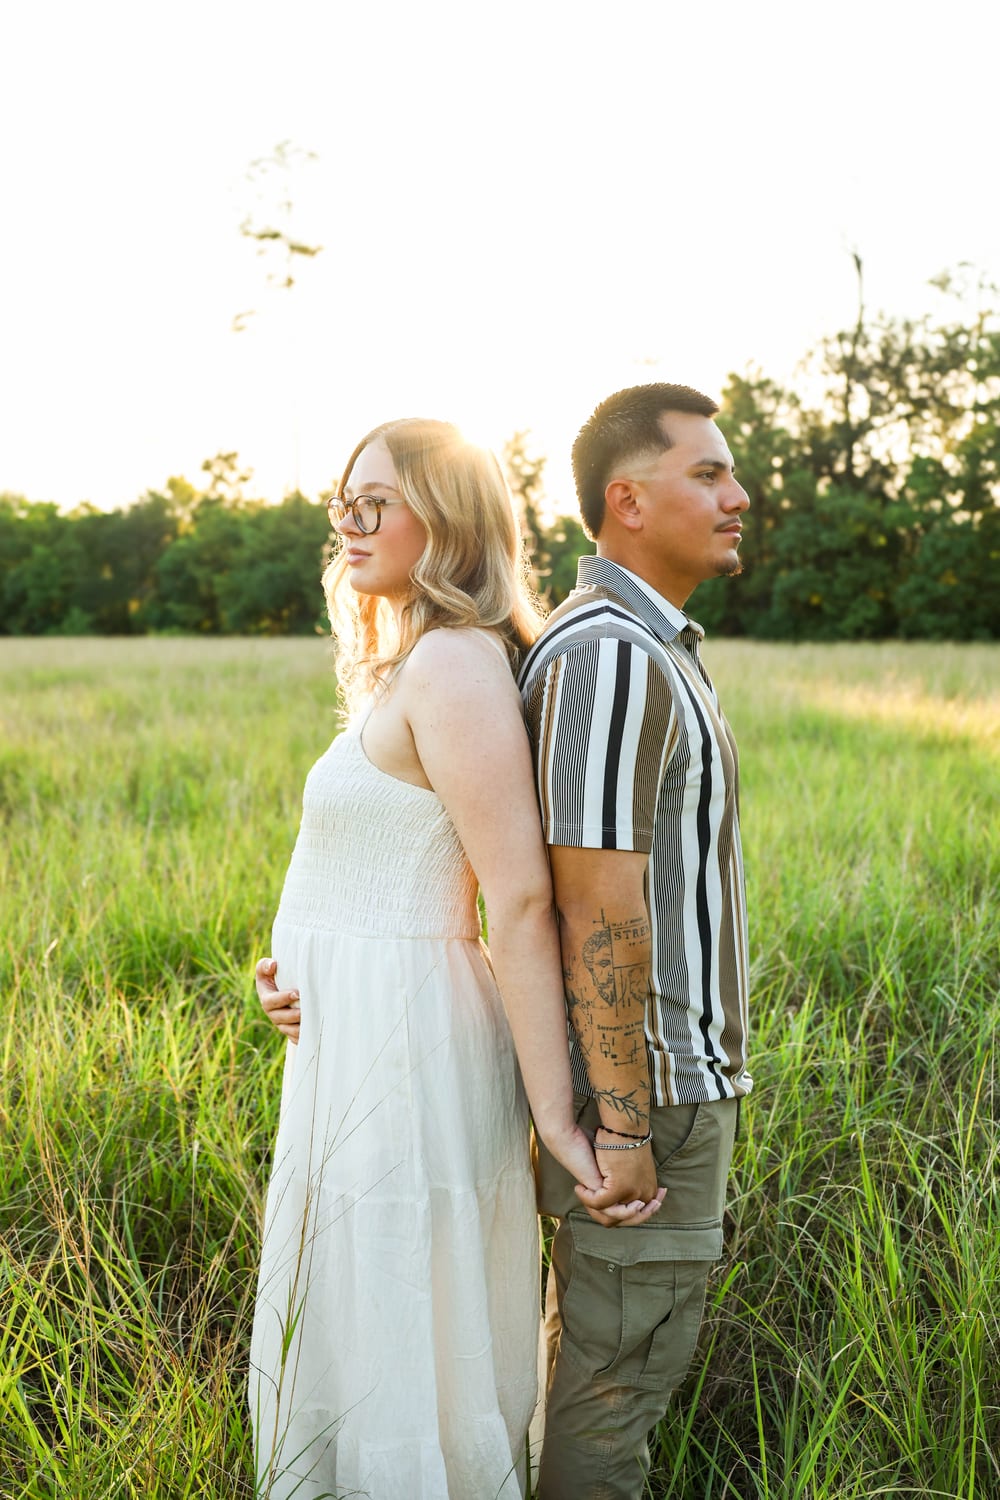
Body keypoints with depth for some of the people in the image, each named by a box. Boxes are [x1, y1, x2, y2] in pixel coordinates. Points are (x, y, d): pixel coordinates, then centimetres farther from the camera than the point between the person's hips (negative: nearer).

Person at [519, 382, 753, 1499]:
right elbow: (598, 913, -24)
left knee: (592, 1352, 22)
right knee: (617, 1371, 6)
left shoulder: (651, 651, 13)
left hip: (659, 1077, 10)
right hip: (644, 1087, -10)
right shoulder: (608, 657, -21)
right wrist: (623, 1126, -21)